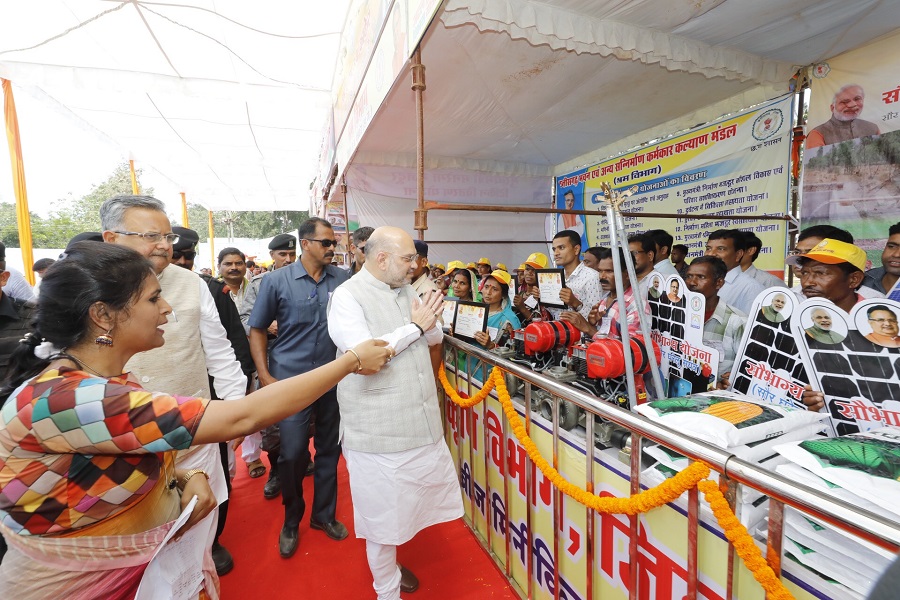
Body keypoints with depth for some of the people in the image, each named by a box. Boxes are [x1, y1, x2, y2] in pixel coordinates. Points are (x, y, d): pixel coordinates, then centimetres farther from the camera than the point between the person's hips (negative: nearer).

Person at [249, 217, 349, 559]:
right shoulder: (277, 281, -4)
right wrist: (265, 376, -6)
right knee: (292, 454, 5)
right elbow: (257, 330, 1)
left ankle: (324, 514, 37)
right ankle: (291, 521, 33)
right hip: (291, 380, -2)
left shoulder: (343, 280, -1)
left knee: (329, 449, 15)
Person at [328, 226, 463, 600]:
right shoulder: (347, 295, -13)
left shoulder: (405, 291, 8)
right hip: (379, 429, -7)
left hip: (422, 422, 7)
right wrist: (414, 326, -16)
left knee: (401, 503, 22)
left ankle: (387, 561, 50)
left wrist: (428, 323, -11)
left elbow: (436, 337, 11)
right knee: (383, 512, 12)